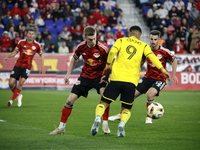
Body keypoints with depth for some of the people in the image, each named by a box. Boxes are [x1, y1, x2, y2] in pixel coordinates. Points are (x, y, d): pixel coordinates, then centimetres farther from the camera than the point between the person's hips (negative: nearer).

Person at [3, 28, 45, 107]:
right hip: (18, 65, 1)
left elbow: (41, 55, 14)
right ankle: (18, 96, 20)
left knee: (21, 82, -18)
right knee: (11, 83, -7)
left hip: (27, 67, -1)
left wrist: (42, 66, 5)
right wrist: (8, 56, -12)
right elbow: (15, 52, 7)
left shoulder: (36, 45, 2)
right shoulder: (21, 42, 1)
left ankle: (12, 99, -9)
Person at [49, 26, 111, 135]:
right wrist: (68, 74, 7)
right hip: (85, 76, 3)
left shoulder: (103, 48, -21)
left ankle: (105, 125, -17)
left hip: (99, 76, -3)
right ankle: (61, 127, 13)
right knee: (70, 100, -2)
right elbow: (74, 59, 11)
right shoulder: (81, 47, -9)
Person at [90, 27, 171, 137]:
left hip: (116, 78, 0)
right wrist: (163, 70, -3)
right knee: (126, 109, 14)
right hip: (131, 81, 1)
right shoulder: (143, 46, 15)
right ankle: (122, 124, -17)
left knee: (103, 103, 10)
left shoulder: (121, 40, 14)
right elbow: (152, 57, 0)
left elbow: (113, 51, -4)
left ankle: (98, 118, -20)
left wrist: (108, 65, 8)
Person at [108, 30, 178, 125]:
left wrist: (173, 75, 1)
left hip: (159, 79, -4)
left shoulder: (164, 52, -12)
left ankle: (149, 118, -11)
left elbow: (174, 60, 3)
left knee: (150, 94, -31)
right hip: (148, 78, 4)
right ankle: (121, 114, 21)